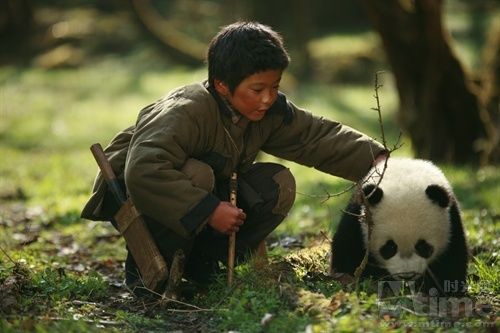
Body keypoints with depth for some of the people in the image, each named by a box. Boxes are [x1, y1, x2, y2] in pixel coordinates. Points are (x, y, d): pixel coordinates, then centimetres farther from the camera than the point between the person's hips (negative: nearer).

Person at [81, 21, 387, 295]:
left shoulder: (271, 112, -10)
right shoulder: (186, 112, -34)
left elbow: (319, 135, -6)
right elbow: (142, 171, -46)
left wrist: (374, 158, -21)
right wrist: (209, 210, -44)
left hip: (204, 196, 7)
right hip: (130, 196, -7)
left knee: (278, 185, -12)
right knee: (197, 173, -37)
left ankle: (200, 262, -2)